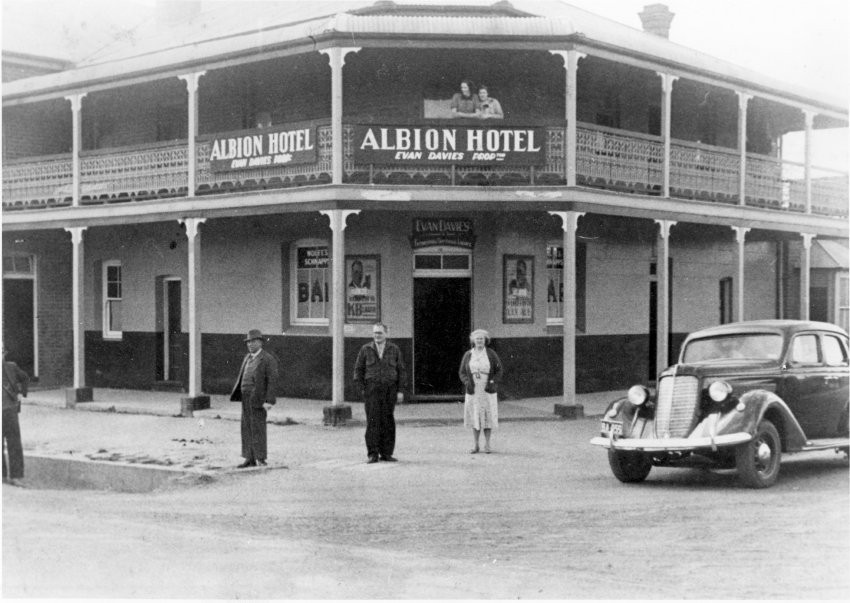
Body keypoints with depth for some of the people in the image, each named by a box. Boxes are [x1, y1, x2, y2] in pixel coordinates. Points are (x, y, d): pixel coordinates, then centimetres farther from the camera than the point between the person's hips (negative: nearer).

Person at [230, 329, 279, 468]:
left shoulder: (268, 359, -10)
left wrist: (269, 401, -21)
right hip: (246, 398, 8)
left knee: (257, 428, -7)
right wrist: (235, 393, 7)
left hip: (258, 399, -8)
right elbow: (241, 377, 18)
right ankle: (250, 459, 12)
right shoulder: (248, 358, 15)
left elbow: (273, 381, -15)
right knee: (247, 428, 7)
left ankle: (261, 459, -1)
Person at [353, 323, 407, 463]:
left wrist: (400, 391, -2)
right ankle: (373, 454, -6)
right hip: (372, 390, -1)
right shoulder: (365, 350, 4)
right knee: (373, 421, -7)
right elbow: (358, 370, 8)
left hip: (390, 390, 1)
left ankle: (386, 453, 8)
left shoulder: (394, 349, 5)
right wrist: (362, 389, -1)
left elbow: (401, 371, 6)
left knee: (388, 422, 1)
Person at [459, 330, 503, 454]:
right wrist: (467, 382, -11)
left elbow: (498, 370, 2)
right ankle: (476, 446, 9)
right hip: (473, 391, 1)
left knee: (488, 417, -2)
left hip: (488, 391, -1)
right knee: (475, 417, 2)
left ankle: (487, 445, 8)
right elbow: (462, 372, 8)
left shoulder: (491, 354, -1)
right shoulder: (468, 355, 4)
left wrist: (493, 383, -13)